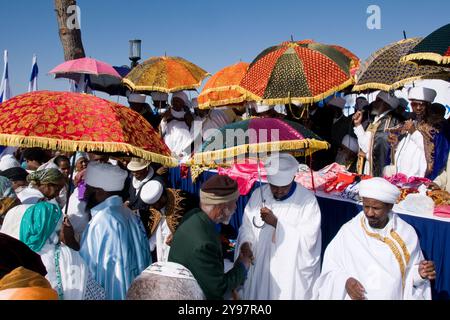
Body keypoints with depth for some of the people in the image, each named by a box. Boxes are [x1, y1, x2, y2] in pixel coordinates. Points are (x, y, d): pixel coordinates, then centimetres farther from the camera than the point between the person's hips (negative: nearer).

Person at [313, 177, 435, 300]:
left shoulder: (406, 233, -3)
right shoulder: (348, 231, -8)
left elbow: (410, 272, 5)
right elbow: (330, 270, -2)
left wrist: (420, 274, -12)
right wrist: (345, 281, -17)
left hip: (396, 296, 2)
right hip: (355, 296, -2)